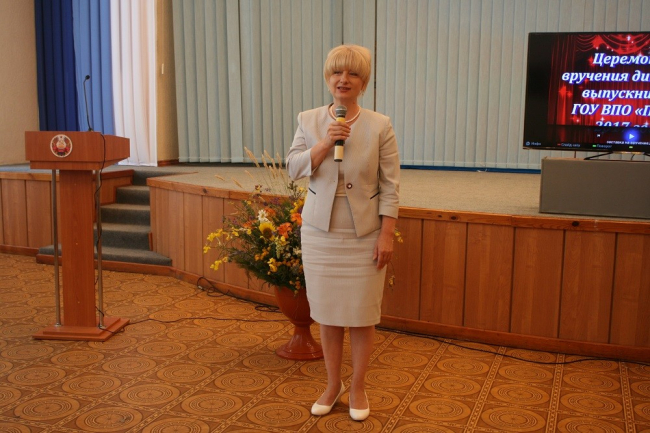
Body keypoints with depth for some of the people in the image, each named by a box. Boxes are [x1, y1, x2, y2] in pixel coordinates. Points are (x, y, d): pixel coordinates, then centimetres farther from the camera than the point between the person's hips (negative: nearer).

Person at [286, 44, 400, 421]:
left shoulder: (380, 126, -4)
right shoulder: (309, 121, 3)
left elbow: (390, 186, -5)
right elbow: (294, 168, -4)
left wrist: (387, 235, -10)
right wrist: (326, 142, -17)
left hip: (364, 235, -2)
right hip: (320, 233, 2)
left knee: (362, 315, 6)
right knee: (327, 314, 10)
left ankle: (358, 387, 26)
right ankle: (333, 385, 29)